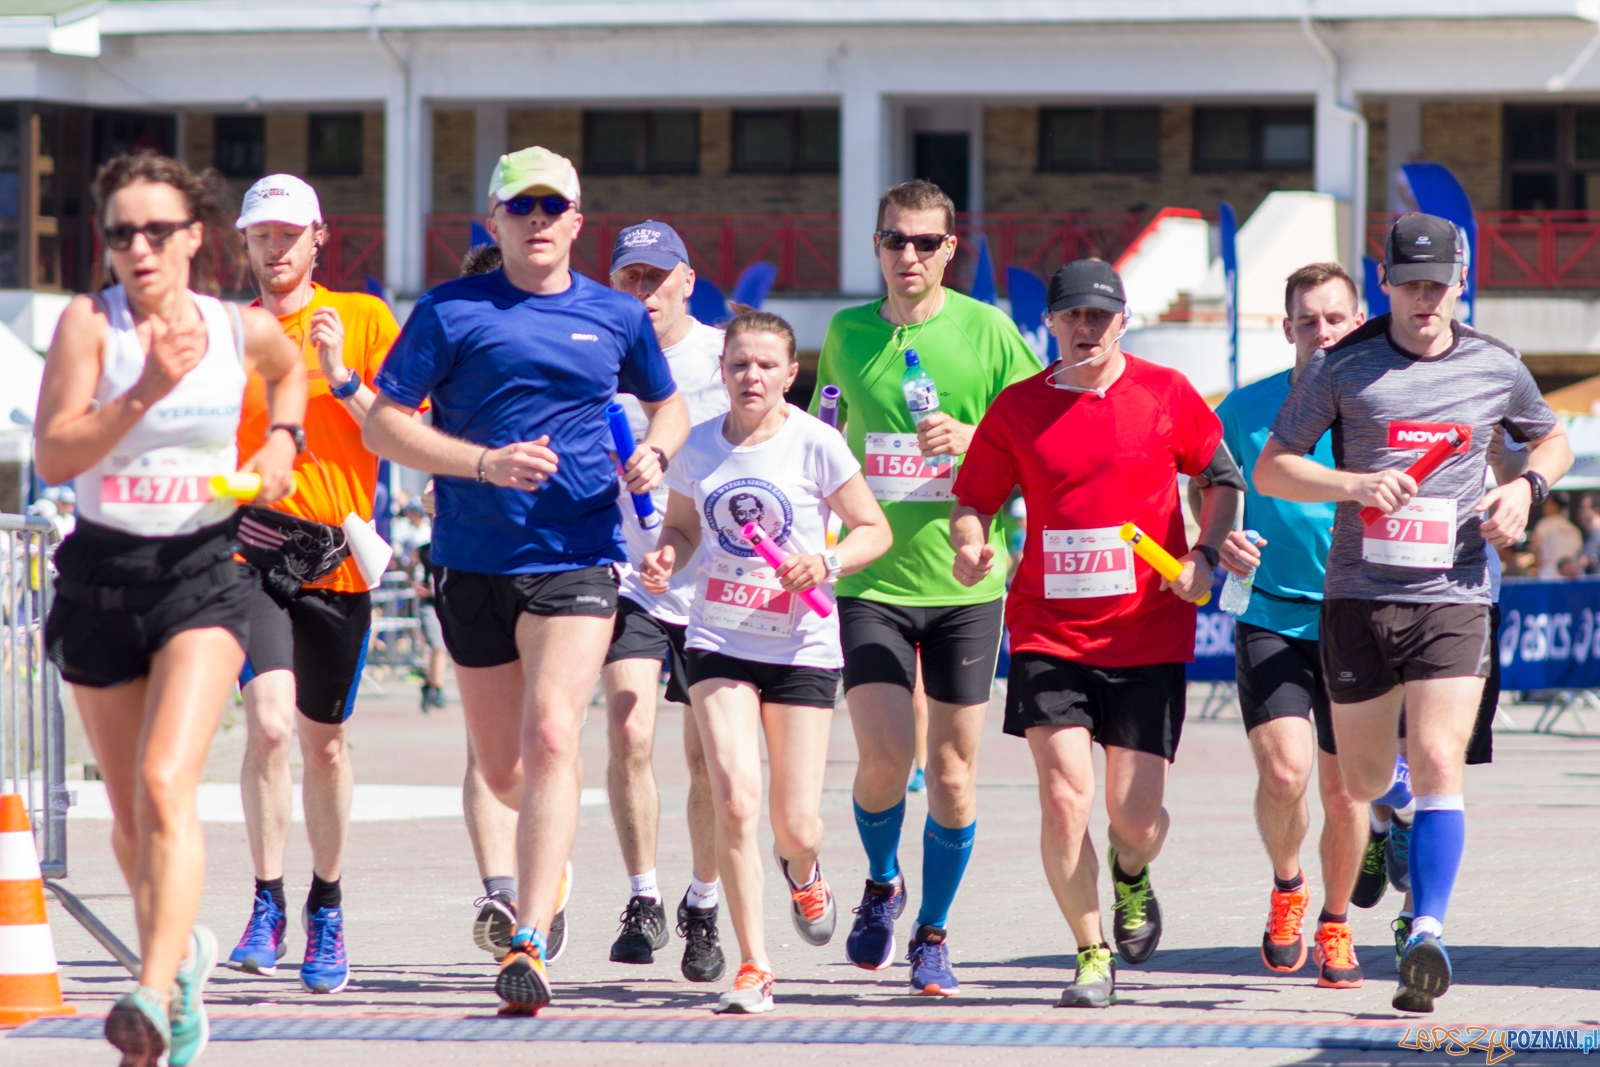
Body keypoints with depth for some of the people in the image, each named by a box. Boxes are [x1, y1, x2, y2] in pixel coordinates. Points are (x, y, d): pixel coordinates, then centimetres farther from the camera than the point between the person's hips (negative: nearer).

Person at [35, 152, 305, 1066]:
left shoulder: (243, 330, -1)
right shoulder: (90, 323, -8)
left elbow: (291, 370, 25)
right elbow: (53, 455, -18)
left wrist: (282, 440, 8)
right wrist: (146, 391, -28)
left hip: (204, 571, -1)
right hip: (102, 573, 1)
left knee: (166, 787, -21)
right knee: (131, 817, 14)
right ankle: (181, 953, 40)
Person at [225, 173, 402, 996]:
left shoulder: (364, 321, 5)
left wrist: (341, 378, -13)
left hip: (338, 557, 0)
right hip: (249, 553, 0)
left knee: (325, 743, 10)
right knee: (269, 720, -19)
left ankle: (325, 908, 28)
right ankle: (267, 905, -10)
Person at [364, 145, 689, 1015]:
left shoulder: (617, 317, 7)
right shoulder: (451, 313, 0)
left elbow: (668, 404, 25)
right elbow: (382, 424, -2)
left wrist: (654, 453, 1)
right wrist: (485, 463, -15)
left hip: (578, 559, -1)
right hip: (474, 561, 1)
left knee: (550, 738, -19)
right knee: (502, 769, 12)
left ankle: (529, 944, -23)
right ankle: (551, 855, 48)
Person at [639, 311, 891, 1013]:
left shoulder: (814, 444, -8)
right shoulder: (698, 447, 1)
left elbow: (874, 529, -1)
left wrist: (827, 563, -19)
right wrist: (666, 560, -5)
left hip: (801, 646, -1)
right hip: (717, 642, 1)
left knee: (796, 822, -1)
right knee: (735, 798, -16)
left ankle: (802, 874, 40)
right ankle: (753, 968, -8)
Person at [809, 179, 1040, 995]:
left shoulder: (986, 331, -1)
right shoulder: (847, 333, 6)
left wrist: (975, 439, -16)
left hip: (965, 581, -1)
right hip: (871, 580, 1)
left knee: (952, 768, 3)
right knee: (884, 758, -12)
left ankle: (933, 934, 18)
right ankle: (881, 884, 18)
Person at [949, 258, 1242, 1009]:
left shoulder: (1166, 394, 1)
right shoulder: (1018, 408, 2)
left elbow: (1222, 478, 11)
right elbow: (973, 500, 9)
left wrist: (1204, 556, -5)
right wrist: (970, 549, -13)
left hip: (1148, 636, 0)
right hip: (1049, 634, 0)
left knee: (1135, 814, -2)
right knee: (1064, 798, -12)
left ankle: (1131, 879, 36)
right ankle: (1092, 956, 6)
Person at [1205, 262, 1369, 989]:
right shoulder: (1247, 409, 1)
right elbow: (1208, 487, 12)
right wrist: (1221, 542, -8)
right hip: (1272, 619, 0)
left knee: (1343, 789, 5)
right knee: (1283, 771, -18)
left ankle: (1335, 922, 29)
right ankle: (1286, 888, 12)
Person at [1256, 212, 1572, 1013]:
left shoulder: (1495, 369, 6)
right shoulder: (1343, 368, 0)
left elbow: (1552, 442, 24)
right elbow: (1271, 470, 1)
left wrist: (1525, 488, 2)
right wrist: (1356, 483, -15)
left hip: (1454, 596, -1)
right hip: (1358, 594, 1)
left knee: (1438, 763, -17)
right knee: (1363, 779, 11)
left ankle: (1427, 934, -21)